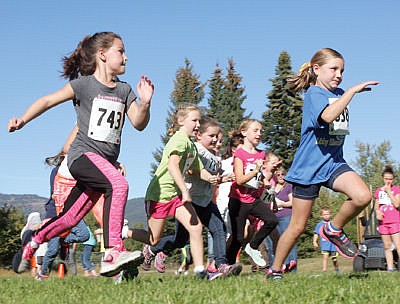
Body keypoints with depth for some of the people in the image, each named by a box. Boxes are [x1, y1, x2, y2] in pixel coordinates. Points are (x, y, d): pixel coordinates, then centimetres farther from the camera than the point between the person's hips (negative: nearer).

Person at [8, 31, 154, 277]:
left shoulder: (124, 90, 13)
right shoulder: (84, 84, -2)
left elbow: (139, 123, 6)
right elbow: (49, 101, 1)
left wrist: (145, 103, -13)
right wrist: (22, 121, -10)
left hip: (106, 160, 6)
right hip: (83, 154, -6)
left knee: (71, 218, 10)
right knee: (119, 184, -34)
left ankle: (32, 244, 35)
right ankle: (113, 253, -38)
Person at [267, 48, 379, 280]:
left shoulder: (340, 94, 12)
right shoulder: (314, 93, -10)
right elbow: (328, 115, -33)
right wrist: (353, 90, -29)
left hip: (333, 163, 6)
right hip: (309, 167, -6)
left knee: (363, 196, -24)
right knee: (298, 227, 1)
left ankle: (334, 230, 2)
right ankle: (275, 270, 20)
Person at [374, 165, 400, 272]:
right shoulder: (378, 191, 12)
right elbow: (376, 206, 18)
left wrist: (388, 191, -12)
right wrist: (377, 211, -5)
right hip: (383, 222, 4)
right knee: (387, 247, 5)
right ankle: (390, 268, 8)